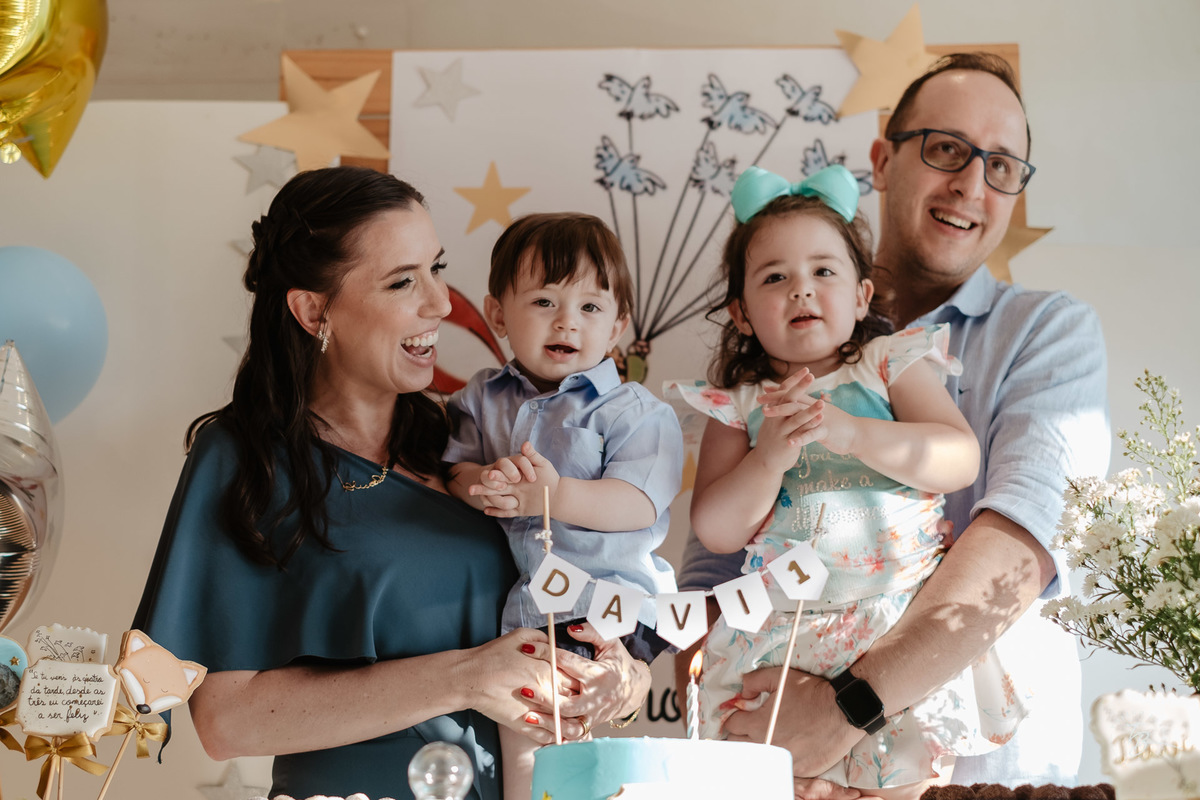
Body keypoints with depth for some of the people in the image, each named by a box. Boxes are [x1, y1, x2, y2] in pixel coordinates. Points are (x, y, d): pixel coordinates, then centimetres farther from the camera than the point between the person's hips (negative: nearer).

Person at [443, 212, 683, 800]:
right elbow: (454, 470, 5)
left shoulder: (633, 411, 2)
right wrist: (484, 484, -20)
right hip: (502, 604, 5)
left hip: (601, 602, -5)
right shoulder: (483, 400, 15)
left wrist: (556, 494, -26)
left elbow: (638, 507, -10)